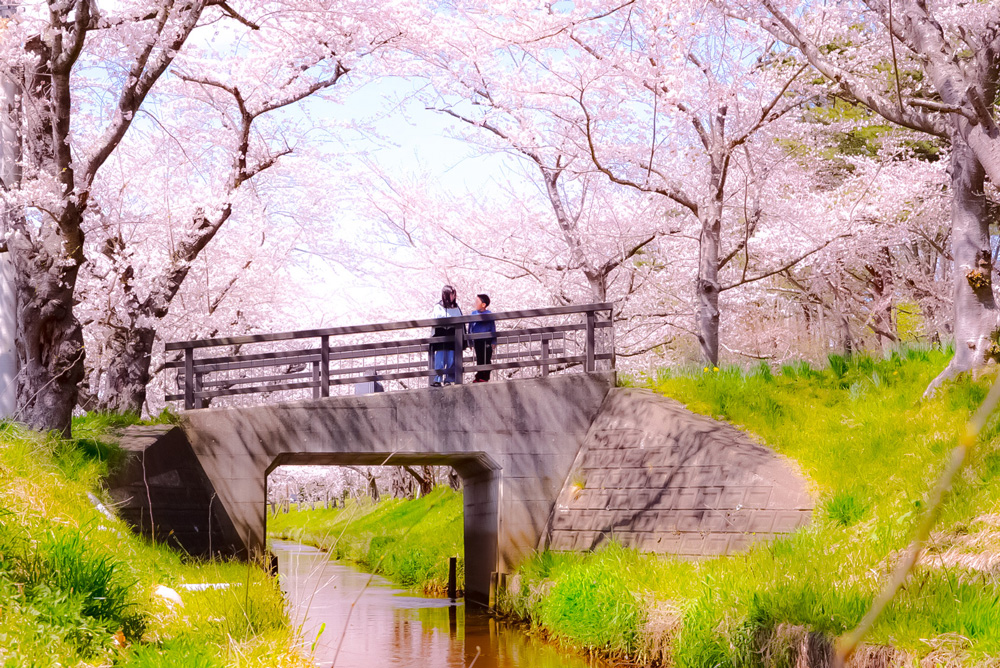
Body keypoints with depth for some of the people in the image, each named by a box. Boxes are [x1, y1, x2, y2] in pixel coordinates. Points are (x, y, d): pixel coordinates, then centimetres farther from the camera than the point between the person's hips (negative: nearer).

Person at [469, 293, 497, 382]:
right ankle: (479, 376, 14)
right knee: (479, 359, 8)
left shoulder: (489, 314, -4)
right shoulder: (473, 314, 6)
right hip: (477, 341, 3)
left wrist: (493, 342, -2)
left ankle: (485, 377, 6)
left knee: (487, 359, 0)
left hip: (487, 341, -3)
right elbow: (470, 328, 11)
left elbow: (493, 328, 0)